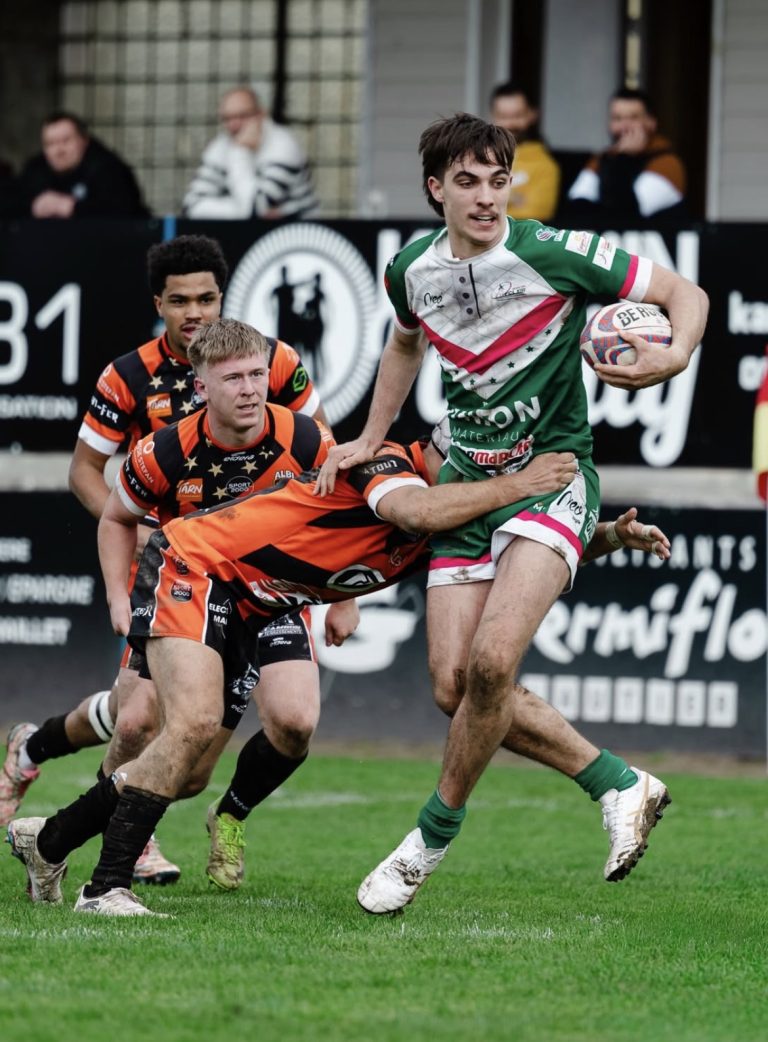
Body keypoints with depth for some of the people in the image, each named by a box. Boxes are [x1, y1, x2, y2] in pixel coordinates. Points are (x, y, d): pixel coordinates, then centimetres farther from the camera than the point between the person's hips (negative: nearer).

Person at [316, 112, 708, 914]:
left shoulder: (555, 255, -13)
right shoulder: (412, 272, 2)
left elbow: (684, 294, -7)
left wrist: (673, 357, -27)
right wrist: (370, 441, 23)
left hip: (551, 474, -6)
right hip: (466, 484, 6)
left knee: (493, 660, -23)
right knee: (453, 684, -4)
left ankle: (434, 837, -4)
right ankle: (619, 786, 12)